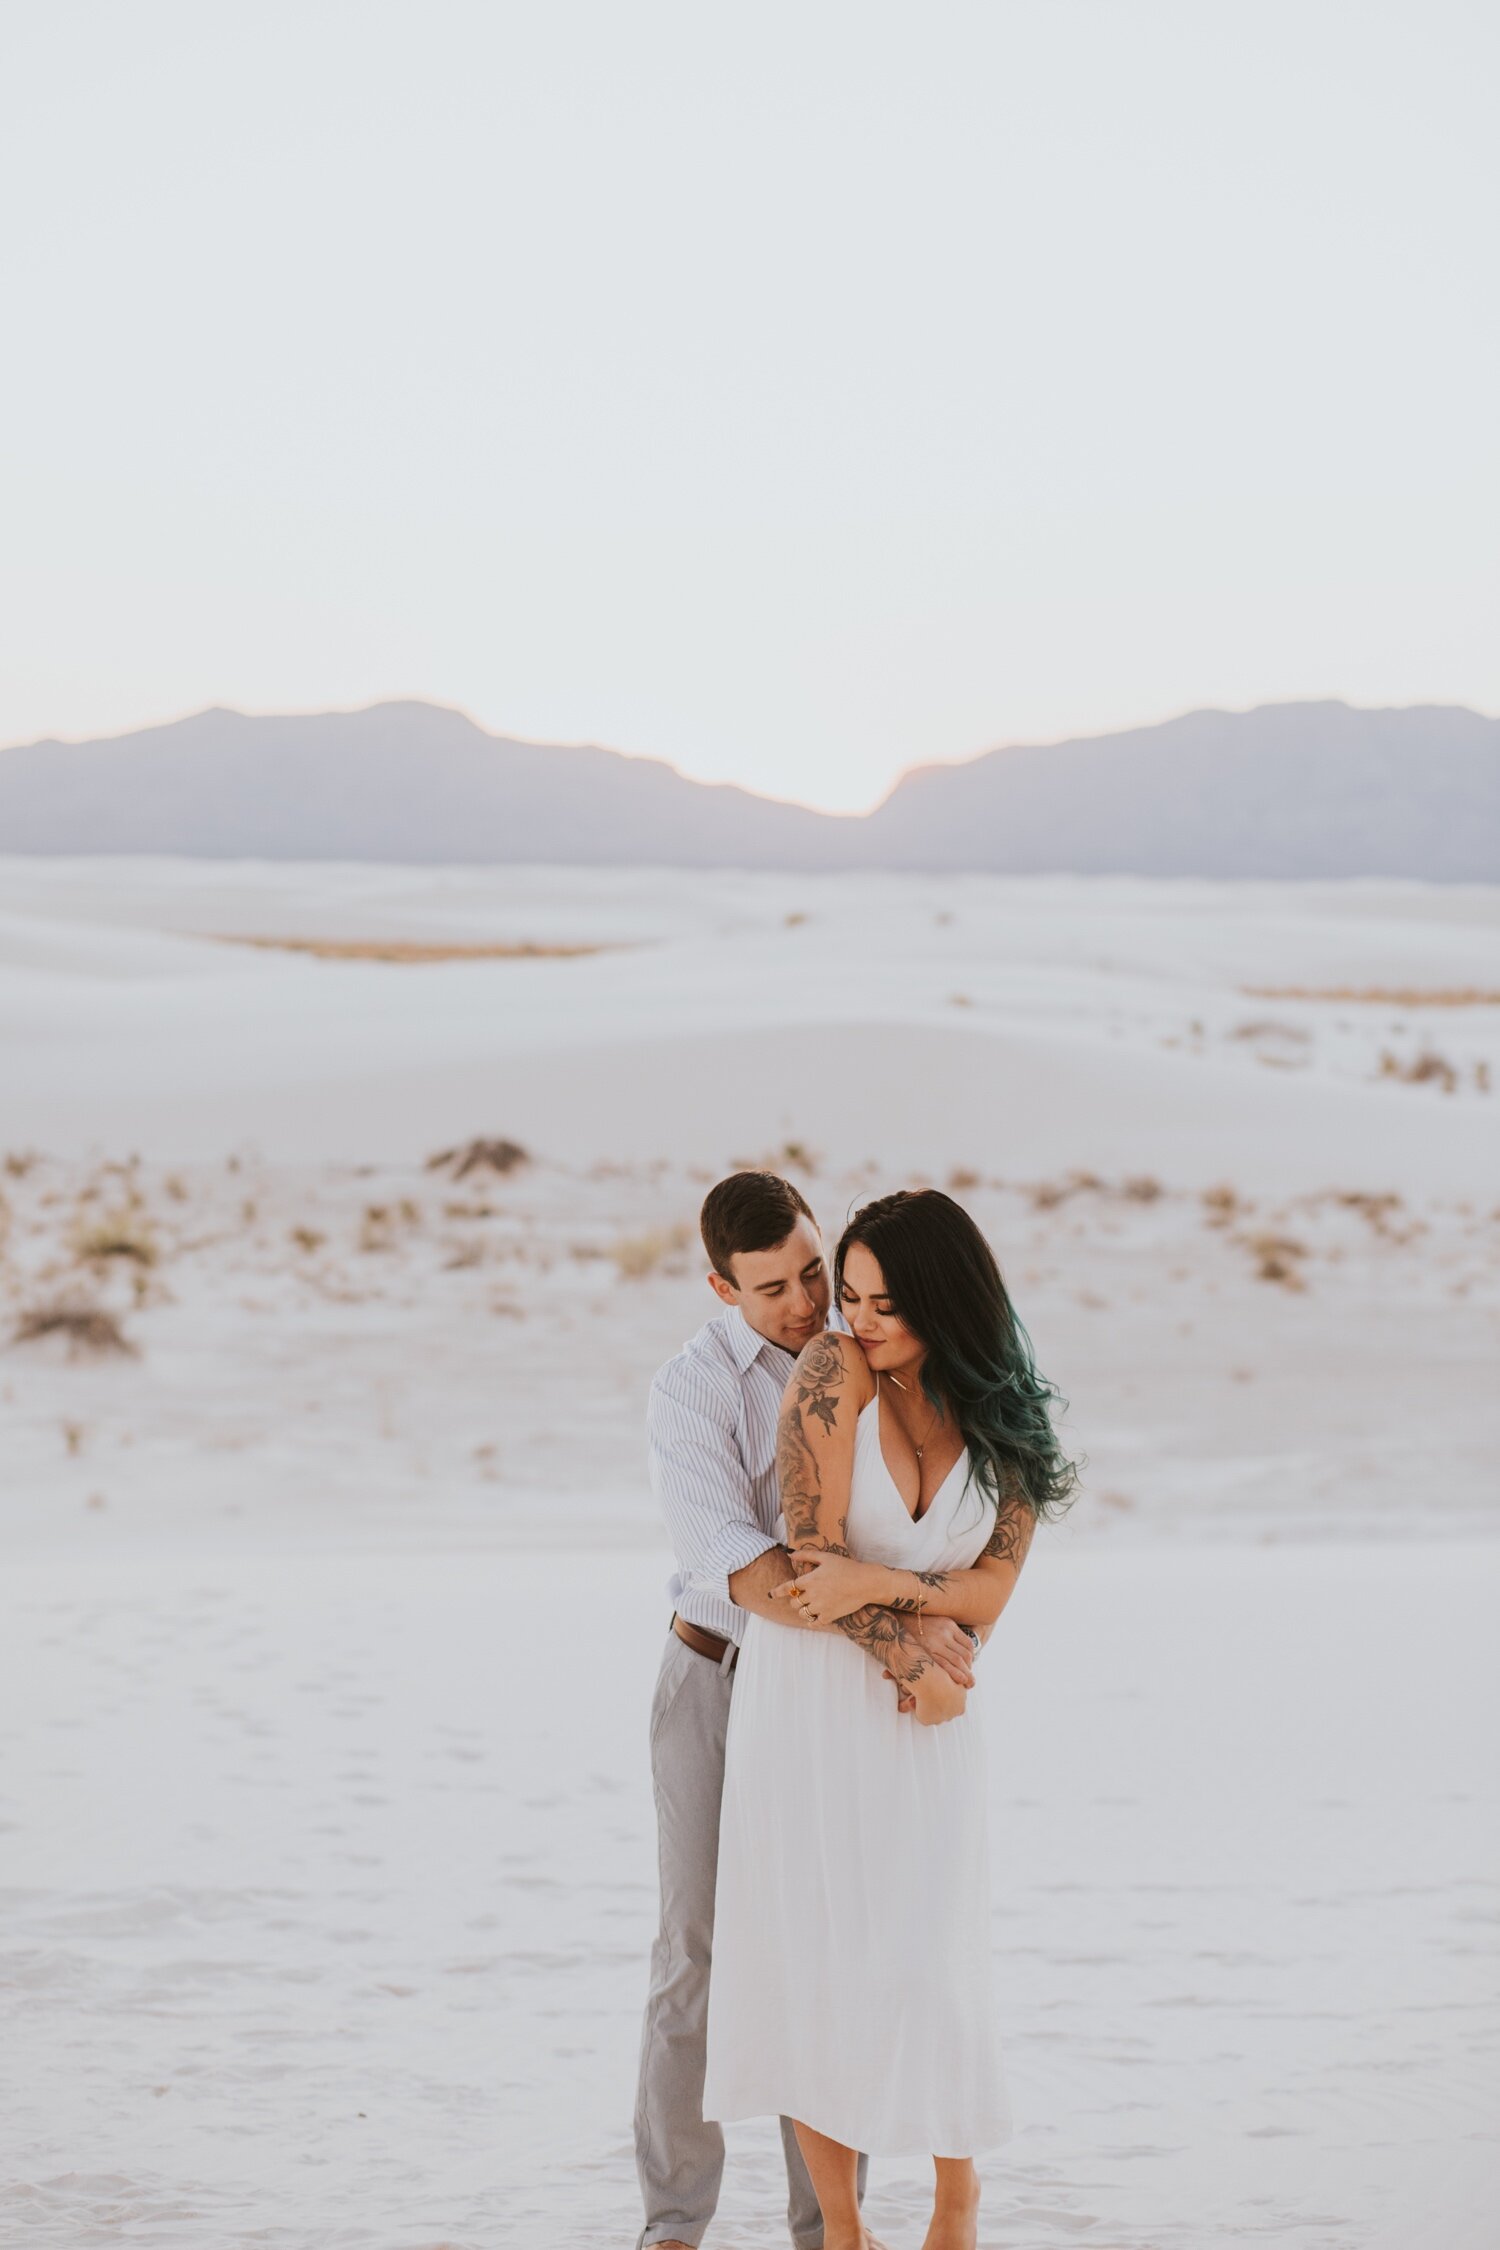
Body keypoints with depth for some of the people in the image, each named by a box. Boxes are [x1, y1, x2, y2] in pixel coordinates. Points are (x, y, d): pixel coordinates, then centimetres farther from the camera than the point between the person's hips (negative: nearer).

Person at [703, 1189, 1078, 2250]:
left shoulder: (1006, 1425, 1)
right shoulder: (835, 1372, -8)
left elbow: (988, 1592, -3)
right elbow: (813, 1551, -11)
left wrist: (878, 1582, -19)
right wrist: (914, 1661, -11)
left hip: (924, 1724, 2)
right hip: (803, 1698, -2)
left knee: (926, 1962, 1)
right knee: (809, 1959, 0)